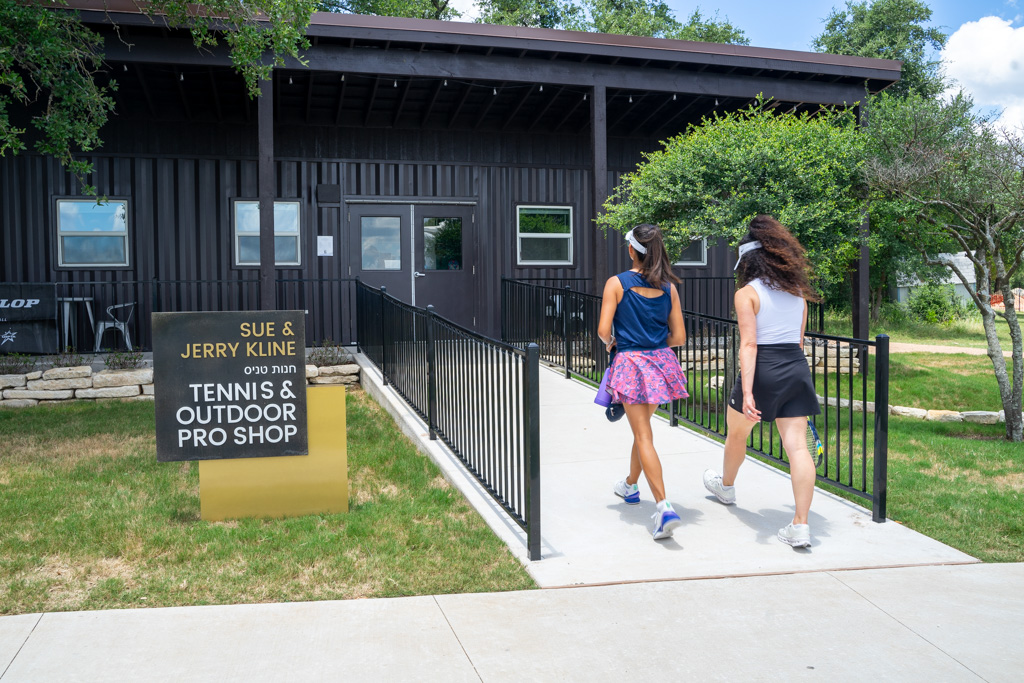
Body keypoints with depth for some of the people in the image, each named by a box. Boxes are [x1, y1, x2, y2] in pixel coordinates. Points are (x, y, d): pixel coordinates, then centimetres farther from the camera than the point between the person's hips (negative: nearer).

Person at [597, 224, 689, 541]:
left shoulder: (617, 283, -8)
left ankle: (664, 507, -16)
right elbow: (679, 337, 5)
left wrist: (612, 342, 10)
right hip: (662, 361, 5)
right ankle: (631, 485, 44)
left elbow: (603, 330, -12)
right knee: (642, 427, 24)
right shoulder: (668, 288, 4)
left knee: (643, 435, -4)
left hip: (630, 362, -5)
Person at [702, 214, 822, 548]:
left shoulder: (747, 293, -7)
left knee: (736, 431, 22)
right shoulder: (798, 291, 11)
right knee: (797, 445, 1)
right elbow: (799, 340, 18)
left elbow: (749, 344, -16)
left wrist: (747, 391, -20)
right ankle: (801, 525, -3)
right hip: (797, 369, 5)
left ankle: (726, 486, 46)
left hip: (764, 370, -5)